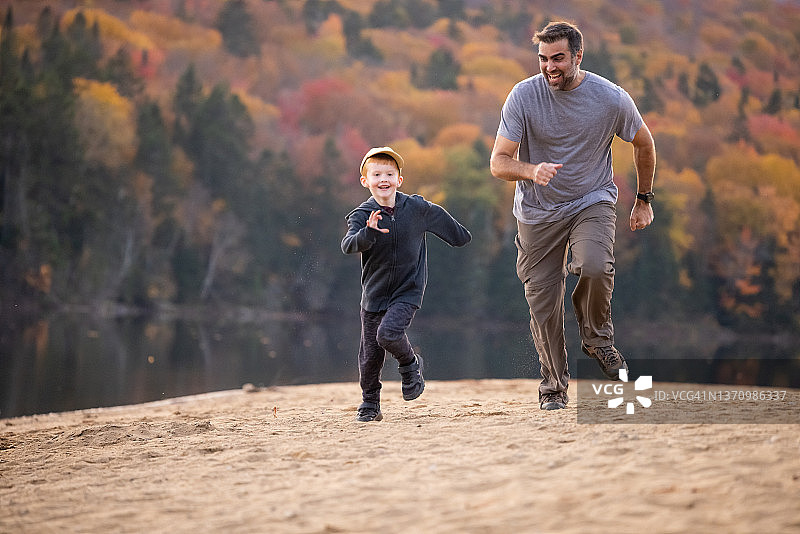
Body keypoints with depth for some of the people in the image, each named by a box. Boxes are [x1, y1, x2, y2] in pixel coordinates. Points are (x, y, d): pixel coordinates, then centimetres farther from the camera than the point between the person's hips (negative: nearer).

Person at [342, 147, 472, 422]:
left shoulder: (417, 208, -4)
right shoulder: (362, 215, -8)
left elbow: (439, 217, 17)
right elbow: (348, 245, -24)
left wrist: (460, 235, 34)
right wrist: (368, 233, -44)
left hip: (407, 290, -1)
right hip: (374, 293, 1)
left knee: (388, 333, -24)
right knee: (370, 353, 4)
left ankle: (410, 364, 7)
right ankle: (369, 404, 24)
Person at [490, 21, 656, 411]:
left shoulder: (612, 99, -12)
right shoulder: (523, 96, -14)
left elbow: (643, 144, 7)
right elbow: (498, 162, -17)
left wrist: (644, 199, 14)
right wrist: (531, 170, -38)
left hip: (593, 202, -1)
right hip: (538, 212, 1)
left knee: (594, 267, -30)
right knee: (543, 304, 2)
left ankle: (597, 338, -1)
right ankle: (554, 387, 24)